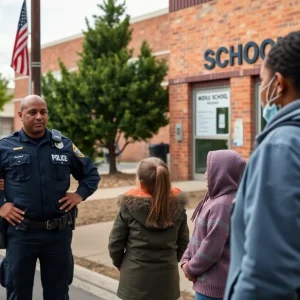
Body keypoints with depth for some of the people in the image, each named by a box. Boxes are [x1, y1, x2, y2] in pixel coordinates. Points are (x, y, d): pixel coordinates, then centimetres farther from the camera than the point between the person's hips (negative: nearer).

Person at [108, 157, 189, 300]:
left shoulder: (129, 206, -15)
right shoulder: (177, 205, -7)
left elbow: (115, 242, -7)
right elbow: (183, 241, 2)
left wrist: (119, 263, 11)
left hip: (136, 278, -2)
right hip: (167, 277, 2)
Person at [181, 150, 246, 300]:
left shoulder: (222, 205, -23)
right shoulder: (215, 199, 8)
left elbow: (211, 249, -22)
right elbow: (199, 234, 13)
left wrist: (191, 269, -9)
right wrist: (186, 260, 2)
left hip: (213, 285, -9)